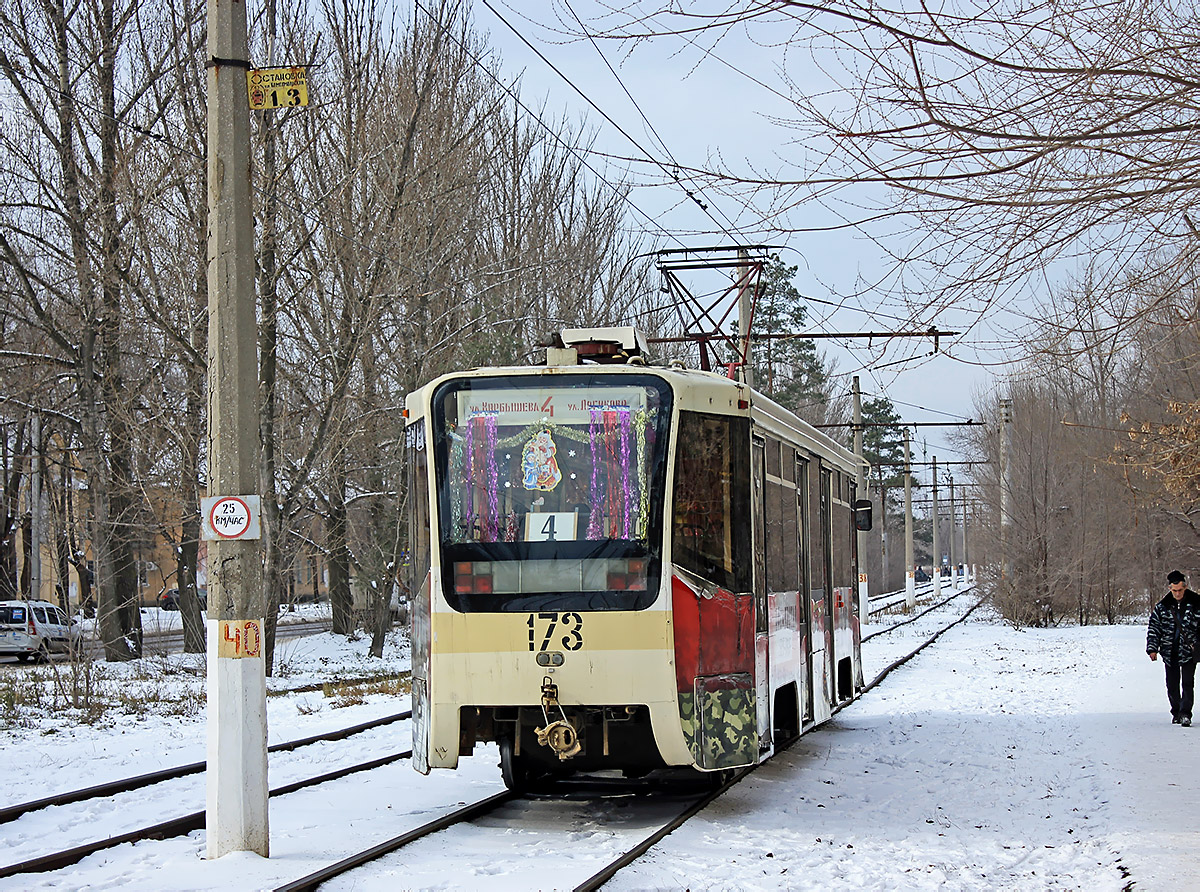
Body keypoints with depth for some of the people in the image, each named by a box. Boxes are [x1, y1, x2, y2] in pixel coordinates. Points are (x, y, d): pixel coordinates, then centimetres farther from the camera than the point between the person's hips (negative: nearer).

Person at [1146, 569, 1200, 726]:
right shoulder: (1162, 607, 3)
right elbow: (1153, 628, 7)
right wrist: (1152, 648, -2)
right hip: (1170, 652, 2)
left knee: (1187, 684, -10)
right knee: (1172, 685, 8)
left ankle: (1185, 713, -9)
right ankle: (1176, 712, 21)